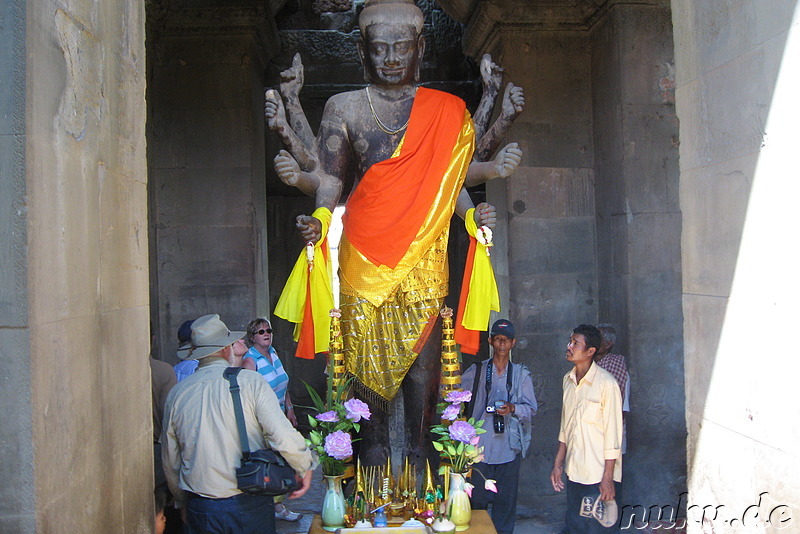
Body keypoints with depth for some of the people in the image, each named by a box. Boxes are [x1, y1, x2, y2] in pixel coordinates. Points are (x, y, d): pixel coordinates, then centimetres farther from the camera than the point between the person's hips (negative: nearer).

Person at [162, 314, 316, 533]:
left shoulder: (177, 393, -1)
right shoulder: (251, 381, -12)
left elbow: (171, 461, 8)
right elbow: (283, 436, -19)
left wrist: (183, 504, 23)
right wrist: (305, 467, 0)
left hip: (200, 509, 3)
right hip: (250, 506, -3)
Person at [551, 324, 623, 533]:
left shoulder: (606, 383, -14)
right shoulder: (568, 379, 7)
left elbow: (613, 434, -14)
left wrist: (608, 478, -15)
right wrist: (557, 464, 13)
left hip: (597, 475, -6)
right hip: (573, 473, 7)